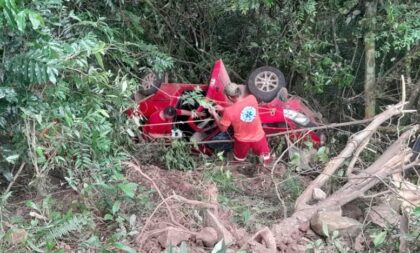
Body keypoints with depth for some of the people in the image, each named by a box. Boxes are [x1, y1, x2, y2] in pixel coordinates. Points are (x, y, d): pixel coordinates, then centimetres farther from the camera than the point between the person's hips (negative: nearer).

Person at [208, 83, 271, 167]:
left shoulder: (229, 111, -27)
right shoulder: (252, 98, -17)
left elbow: (223, 128, -10)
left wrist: (214, 114, 0)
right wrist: (223, 109, 4)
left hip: (242, 140, -1)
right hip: (258, 136, 1)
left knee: (239, 158, 32)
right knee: (265, 158, 25)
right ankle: (264, 155, 9)